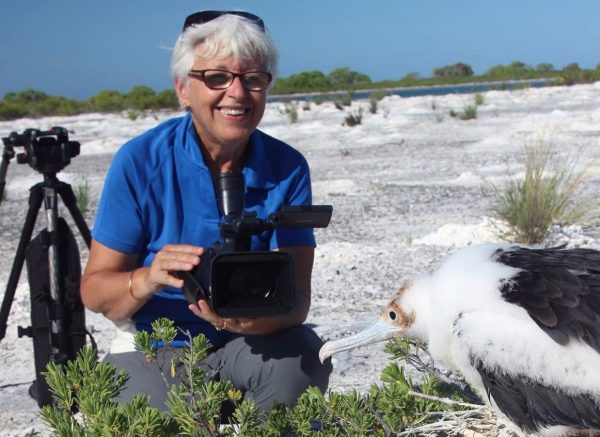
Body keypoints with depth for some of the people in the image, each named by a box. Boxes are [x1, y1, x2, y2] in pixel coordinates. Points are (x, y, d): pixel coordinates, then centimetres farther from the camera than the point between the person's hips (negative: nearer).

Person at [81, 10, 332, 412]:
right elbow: (94, 290, -11)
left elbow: (297, 296, -15)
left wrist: (259, 320, -38)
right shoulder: (140, 161, -13)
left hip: (247, 345, 1)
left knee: (302, 355, -28)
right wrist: (148, 278, -34)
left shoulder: (288, 168, -8)